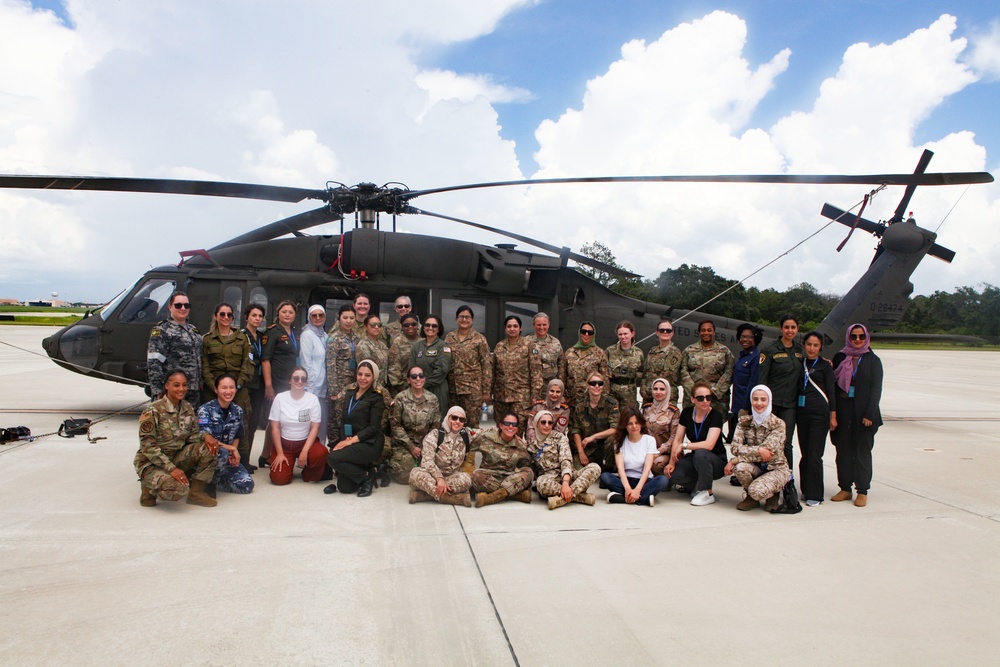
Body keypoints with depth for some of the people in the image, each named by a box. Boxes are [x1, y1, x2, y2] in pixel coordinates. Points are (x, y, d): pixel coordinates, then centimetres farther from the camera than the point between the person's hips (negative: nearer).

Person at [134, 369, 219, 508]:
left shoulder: (188, 408, 2)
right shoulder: (153, 411, -18)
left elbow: (192, 435, 4)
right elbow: (147, 446, -21)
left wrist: (206, 436, -21)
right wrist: (171, 468, -28)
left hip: (177, 457, 6)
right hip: (151, 463, -6)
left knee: (209, 447, -17)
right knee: (179, 489, -33)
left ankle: (196, 491, -5)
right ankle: (150, 489, 1)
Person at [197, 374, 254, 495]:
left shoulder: (238, 411, 2)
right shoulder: (205, 410, -14)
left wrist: (233, 454, -8)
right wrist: (232, 449, -18)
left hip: (227, 458, 5)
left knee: (247, 484, -13)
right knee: (222, 453, -39)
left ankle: (213, 481, 9)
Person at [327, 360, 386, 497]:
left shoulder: (376, 397, -5)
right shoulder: (349, 393, 14)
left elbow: (373, 427, -12)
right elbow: (344, 421, 11)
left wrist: (352, 440, -19)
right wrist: (345, 439, -8)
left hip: (370, 444, -6)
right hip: (351, 442, 6)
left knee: (333, 458, -26)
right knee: (344, 488, -6)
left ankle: (367, 476, -6)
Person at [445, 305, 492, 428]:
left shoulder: (479, 339, -3)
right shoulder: (449, 337, 9)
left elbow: (487, 365, -4)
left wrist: (486, 390, -7)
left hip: (472, 387, -4)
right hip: (452, 387, 4)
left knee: (472, 423, -2)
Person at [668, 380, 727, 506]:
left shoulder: (716, 415, -18)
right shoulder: (687, 412, -3)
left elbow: (709, 445, -30)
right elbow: (677, 439, -2)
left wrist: (683, 446, -25)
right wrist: (672, 462, -12)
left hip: (716, 461, -4)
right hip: (695, 459, 4)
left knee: (700, 454, -38)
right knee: (673, 474, -24)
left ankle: (707, 493, -15)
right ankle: (697, 486, 8)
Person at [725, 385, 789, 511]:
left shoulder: (778, 424, -14)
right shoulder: (744, 421, -3)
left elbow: (767, 450, -23)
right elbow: (735, 447, -13)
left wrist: (733, 461, -25)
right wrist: (758, 450, -30)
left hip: (776, 468, -3)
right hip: (755, 467, 3)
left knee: (757, 491, -32)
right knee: (740, 467, -31)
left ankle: (773, 494, 6)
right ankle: (750, 498, -1)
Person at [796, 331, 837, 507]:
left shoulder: (825, 365, 1)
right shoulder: (799, 364, 11)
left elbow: (831, 391, 1)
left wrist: (833, 415, -4)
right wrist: (794, 411, 8)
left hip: (820, 413, -4)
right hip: (801, 412, 4)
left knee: (814, 454, -6)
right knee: (804, 453, 8)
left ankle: (814, 494, 1)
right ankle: (805, 489, 18)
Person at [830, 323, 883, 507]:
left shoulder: (873, 360, 1)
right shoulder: (840, 358, 7)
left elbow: (876, 388, -4)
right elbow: (833, 384, 7)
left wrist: (870, 414, -12)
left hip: (863, 412, -2)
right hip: (842, 411, 3)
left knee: (862, 451, 3)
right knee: (843, 450, 6)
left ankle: (862, 492, 10)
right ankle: (845, 489, 16)